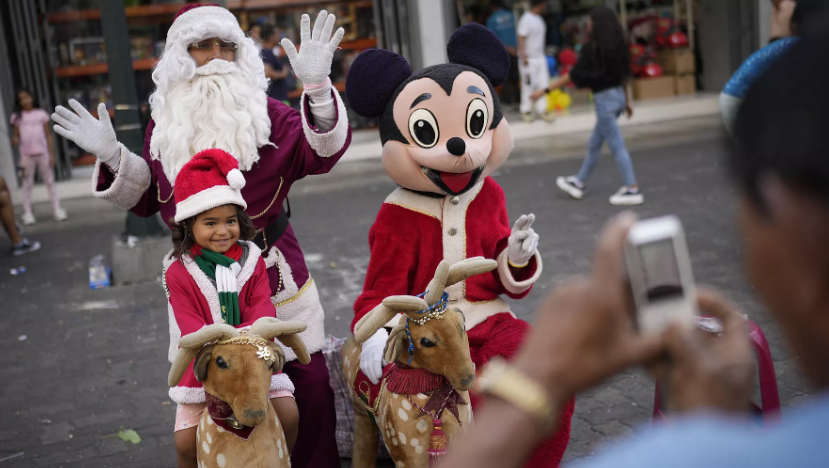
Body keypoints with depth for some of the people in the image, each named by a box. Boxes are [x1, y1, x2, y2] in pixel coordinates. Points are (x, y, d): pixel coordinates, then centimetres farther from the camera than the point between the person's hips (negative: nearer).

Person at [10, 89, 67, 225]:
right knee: (27, 184, 4)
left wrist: (52, 154, 0)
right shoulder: (17, 117, 4)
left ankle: (57, 210, 10)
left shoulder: (41, 114, 4)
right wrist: (15, 140, -19)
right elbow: (17, 136, 6)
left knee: (49, 181, 6)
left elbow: (48, 135, 5)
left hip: (42, 153, 0)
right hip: (26, 155, 0)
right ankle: (28, 213, 8)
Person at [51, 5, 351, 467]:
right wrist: (112, 156, 3)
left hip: (273, 272, -2)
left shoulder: (266, 113, -1)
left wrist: (317, 87, -30)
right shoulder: (165, 125, 8)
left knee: (309, 383, 3)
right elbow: (148, 198, 17)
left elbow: (321, 151, -17)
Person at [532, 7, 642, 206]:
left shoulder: (592, 48, -17)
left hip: (605, 99, -8)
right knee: (594, 145, 18)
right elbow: (624, 74, 12)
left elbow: (573, 75, -16)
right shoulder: (616, 46, 6)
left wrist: (545, 90, -11)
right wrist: (627, 101, 22)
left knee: (617, 146, -3)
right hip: (618, 95, 8)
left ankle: (633, 190, 0)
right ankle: (578, 183, 31)